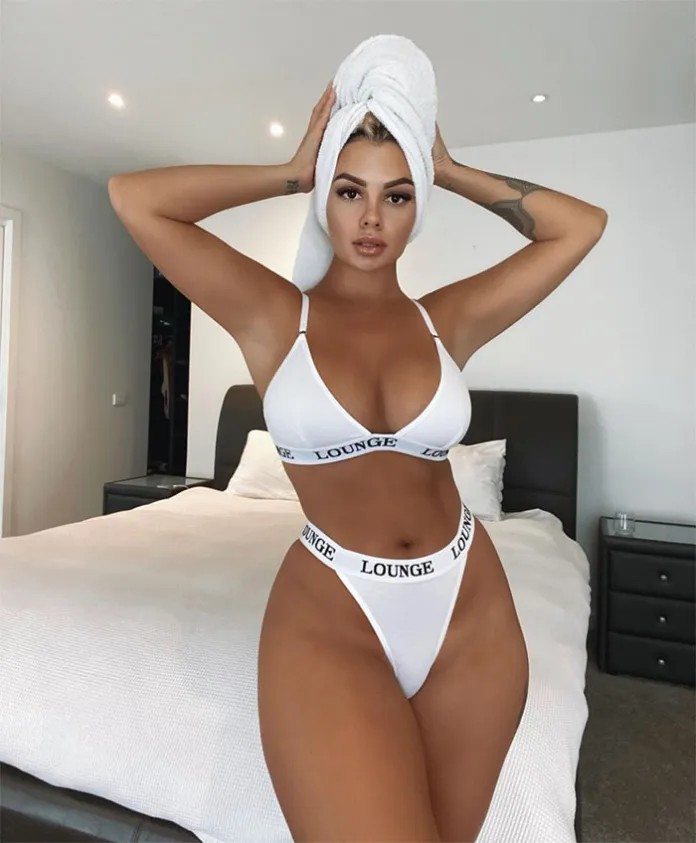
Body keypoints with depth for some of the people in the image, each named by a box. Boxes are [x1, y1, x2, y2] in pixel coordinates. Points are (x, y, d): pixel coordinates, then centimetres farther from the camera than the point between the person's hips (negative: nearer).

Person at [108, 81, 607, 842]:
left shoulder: (448, 320, 3)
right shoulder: (273, 315, -3)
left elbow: (583, 225, 8)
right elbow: (132, 197, -9)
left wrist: (451, 171, 7)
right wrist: (292, 173, -2)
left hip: (471, 614, 4)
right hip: (329, 620, -3)